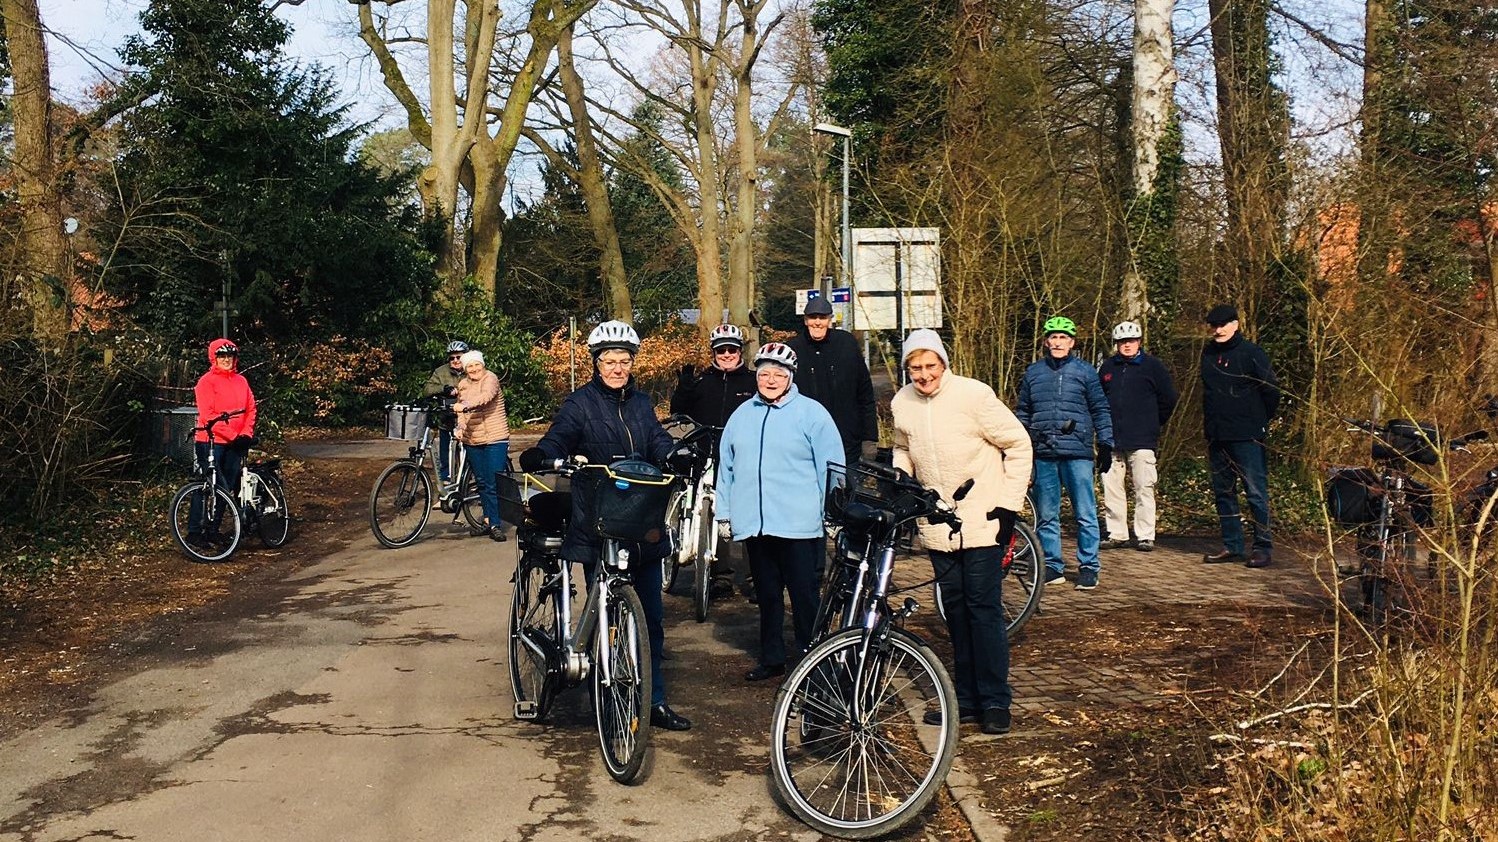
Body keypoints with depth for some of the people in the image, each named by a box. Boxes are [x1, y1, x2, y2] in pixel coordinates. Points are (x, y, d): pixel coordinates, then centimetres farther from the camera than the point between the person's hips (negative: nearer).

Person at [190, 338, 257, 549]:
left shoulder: (241, 381, 10)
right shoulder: (207, 382, -7)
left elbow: (250, 408, 10)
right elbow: (207, 415, -14)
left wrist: (246, 433, -5)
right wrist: (233, 435, -18)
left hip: (236, 443, 6)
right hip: (211, 442, -6)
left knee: (229, 489, 8)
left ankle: (213, 530, 18)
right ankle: (194, 532, 0)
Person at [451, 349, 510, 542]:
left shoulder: (490, 378, -7)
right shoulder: (462, 384, 12)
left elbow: (486, 396, -27)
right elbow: (461, 412, 13)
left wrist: (465, 405, -43)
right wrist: (460, 427, -7)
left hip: (495, 439, -6)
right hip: (472, 441, 6)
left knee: (495, 484, -8)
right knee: (482, 482, 11)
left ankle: (495, 524, -4)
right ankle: (488, 518, 23)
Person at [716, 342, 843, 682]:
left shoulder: (812, 413, -1)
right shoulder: (742, 415, 12)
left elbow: (832, 467, -2)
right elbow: (726, 466, 16)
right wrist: (724, 513, 13)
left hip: (798, 526, -5)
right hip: (753, 524, 5)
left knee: (804, 595, -1)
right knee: (767, 594, 14)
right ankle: (771, 658, 25)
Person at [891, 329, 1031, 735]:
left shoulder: (974, 394, -14)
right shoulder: (902, 403, 1)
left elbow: (1018, 444, -6)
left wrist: (1008, 504, -9)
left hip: (982, 521, -5)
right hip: (937, 524, 5)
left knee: (984, 608, -3)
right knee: (954, 610, 10)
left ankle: (995, 700, 7)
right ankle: (967, 698, 21)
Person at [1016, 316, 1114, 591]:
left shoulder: (1085, 372, 5)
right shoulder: (1033, 372, 11)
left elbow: (1100, 410, 8)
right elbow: (1022, 412, 18)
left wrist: (1105, 444, 3)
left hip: (1077, 453, -3)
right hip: (1043, 454, 3)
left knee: (1085, 514, -2)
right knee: (1046, 515, 7)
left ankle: (1089, 566, 7)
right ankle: (1053, 566, 16)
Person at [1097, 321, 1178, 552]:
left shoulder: (1152, 365, 2)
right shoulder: (1108, 367, 12)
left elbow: (1169, 399, 7)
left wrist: (1153, 424, 12)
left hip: (1142, 441, -3)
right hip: (1112, 440, 4)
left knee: (1144, 489, -4)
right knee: (1111, 488, 4)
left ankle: (1145, 536, 2)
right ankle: (1116, 534, 13)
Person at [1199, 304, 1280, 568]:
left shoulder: (1251, 353, -8)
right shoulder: (1208, 353, 11)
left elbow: (1272, 389, -5)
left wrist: (1261, 421, 2)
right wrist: (1209, 421, 15)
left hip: (1247, 437, -7)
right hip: (1217, 436, 7)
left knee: (1256, 492, -4)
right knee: (1223, 492, 10)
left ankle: (1263, 547, 2)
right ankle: (1231, 546, 18)